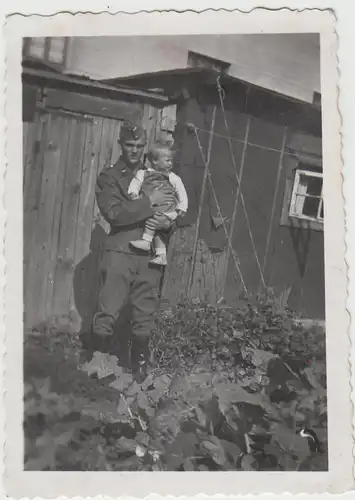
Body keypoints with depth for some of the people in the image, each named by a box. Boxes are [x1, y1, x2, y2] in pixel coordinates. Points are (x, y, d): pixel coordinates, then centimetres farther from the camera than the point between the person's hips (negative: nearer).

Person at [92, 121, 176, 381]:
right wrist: (149, 201, -14)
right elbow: (113, 212, -12)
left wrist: (167, 224, -9)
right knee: (107, 314, -7)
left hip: (151, 254, 3)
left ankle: (140, 364, 25)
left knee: (145, 316, 9)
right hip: (120, 251, -3)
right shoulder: (109, 176, 5)